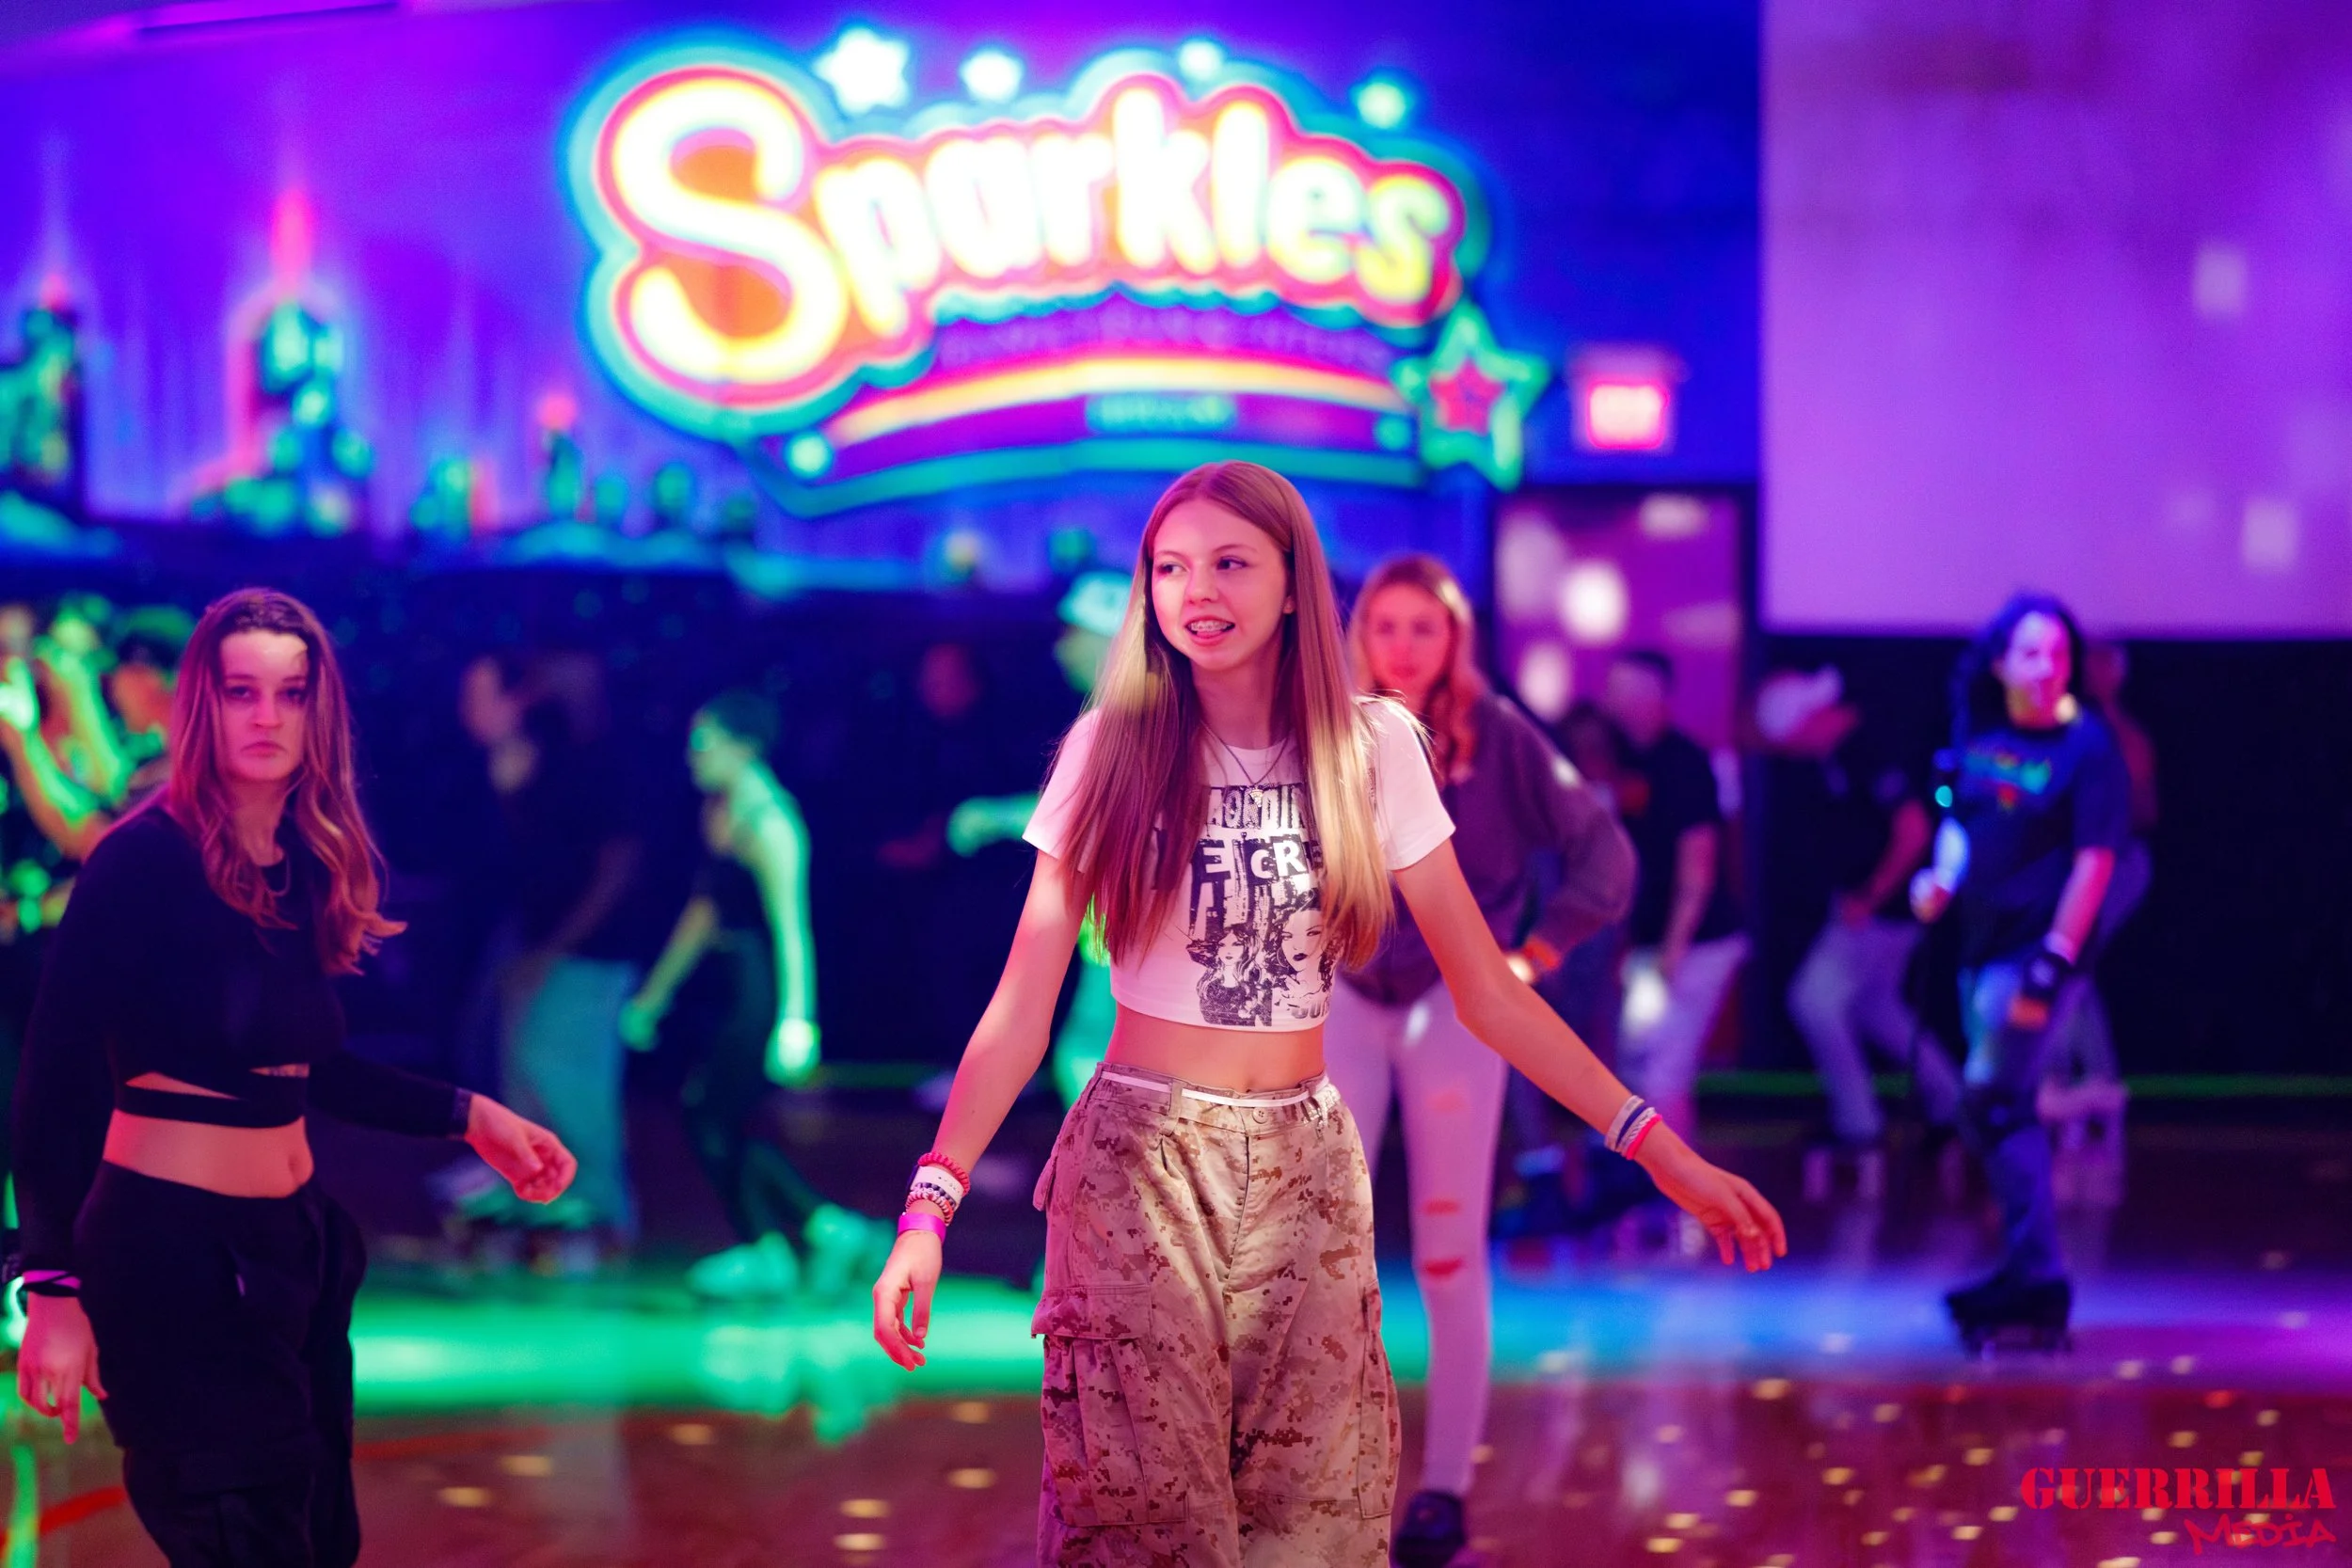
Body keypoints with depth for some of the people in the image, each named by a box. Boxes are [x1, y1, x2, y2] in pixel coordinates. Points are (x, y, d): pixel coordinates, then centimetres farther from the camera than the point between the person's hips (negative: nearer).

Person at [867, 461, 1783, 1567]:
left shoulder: (1370, 746, 0)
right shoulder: (1112, 748, -4)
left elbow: (1485, 988, 1)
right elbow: (1021, 1007, -7)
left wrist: (1658, 1148, -5)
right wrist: (931, 1202, -18)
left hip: (1306, 1166, 2)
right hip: (1141, 1162, -2)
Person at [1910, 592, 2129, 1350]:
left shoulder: (2086, 747, -11)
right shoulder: (1978, 736, 7)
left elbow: (2094, 861, -15)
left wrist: (2052, 960, -20)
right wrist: (1939, 880, 0)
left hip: (2037, 952, -7)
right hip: (1983, 947, 7)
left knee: (1989, 1106, -12)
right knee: (2007, 1114, 12)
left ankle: (2034, 1281, -8)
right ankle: (2032, 1277, 20)